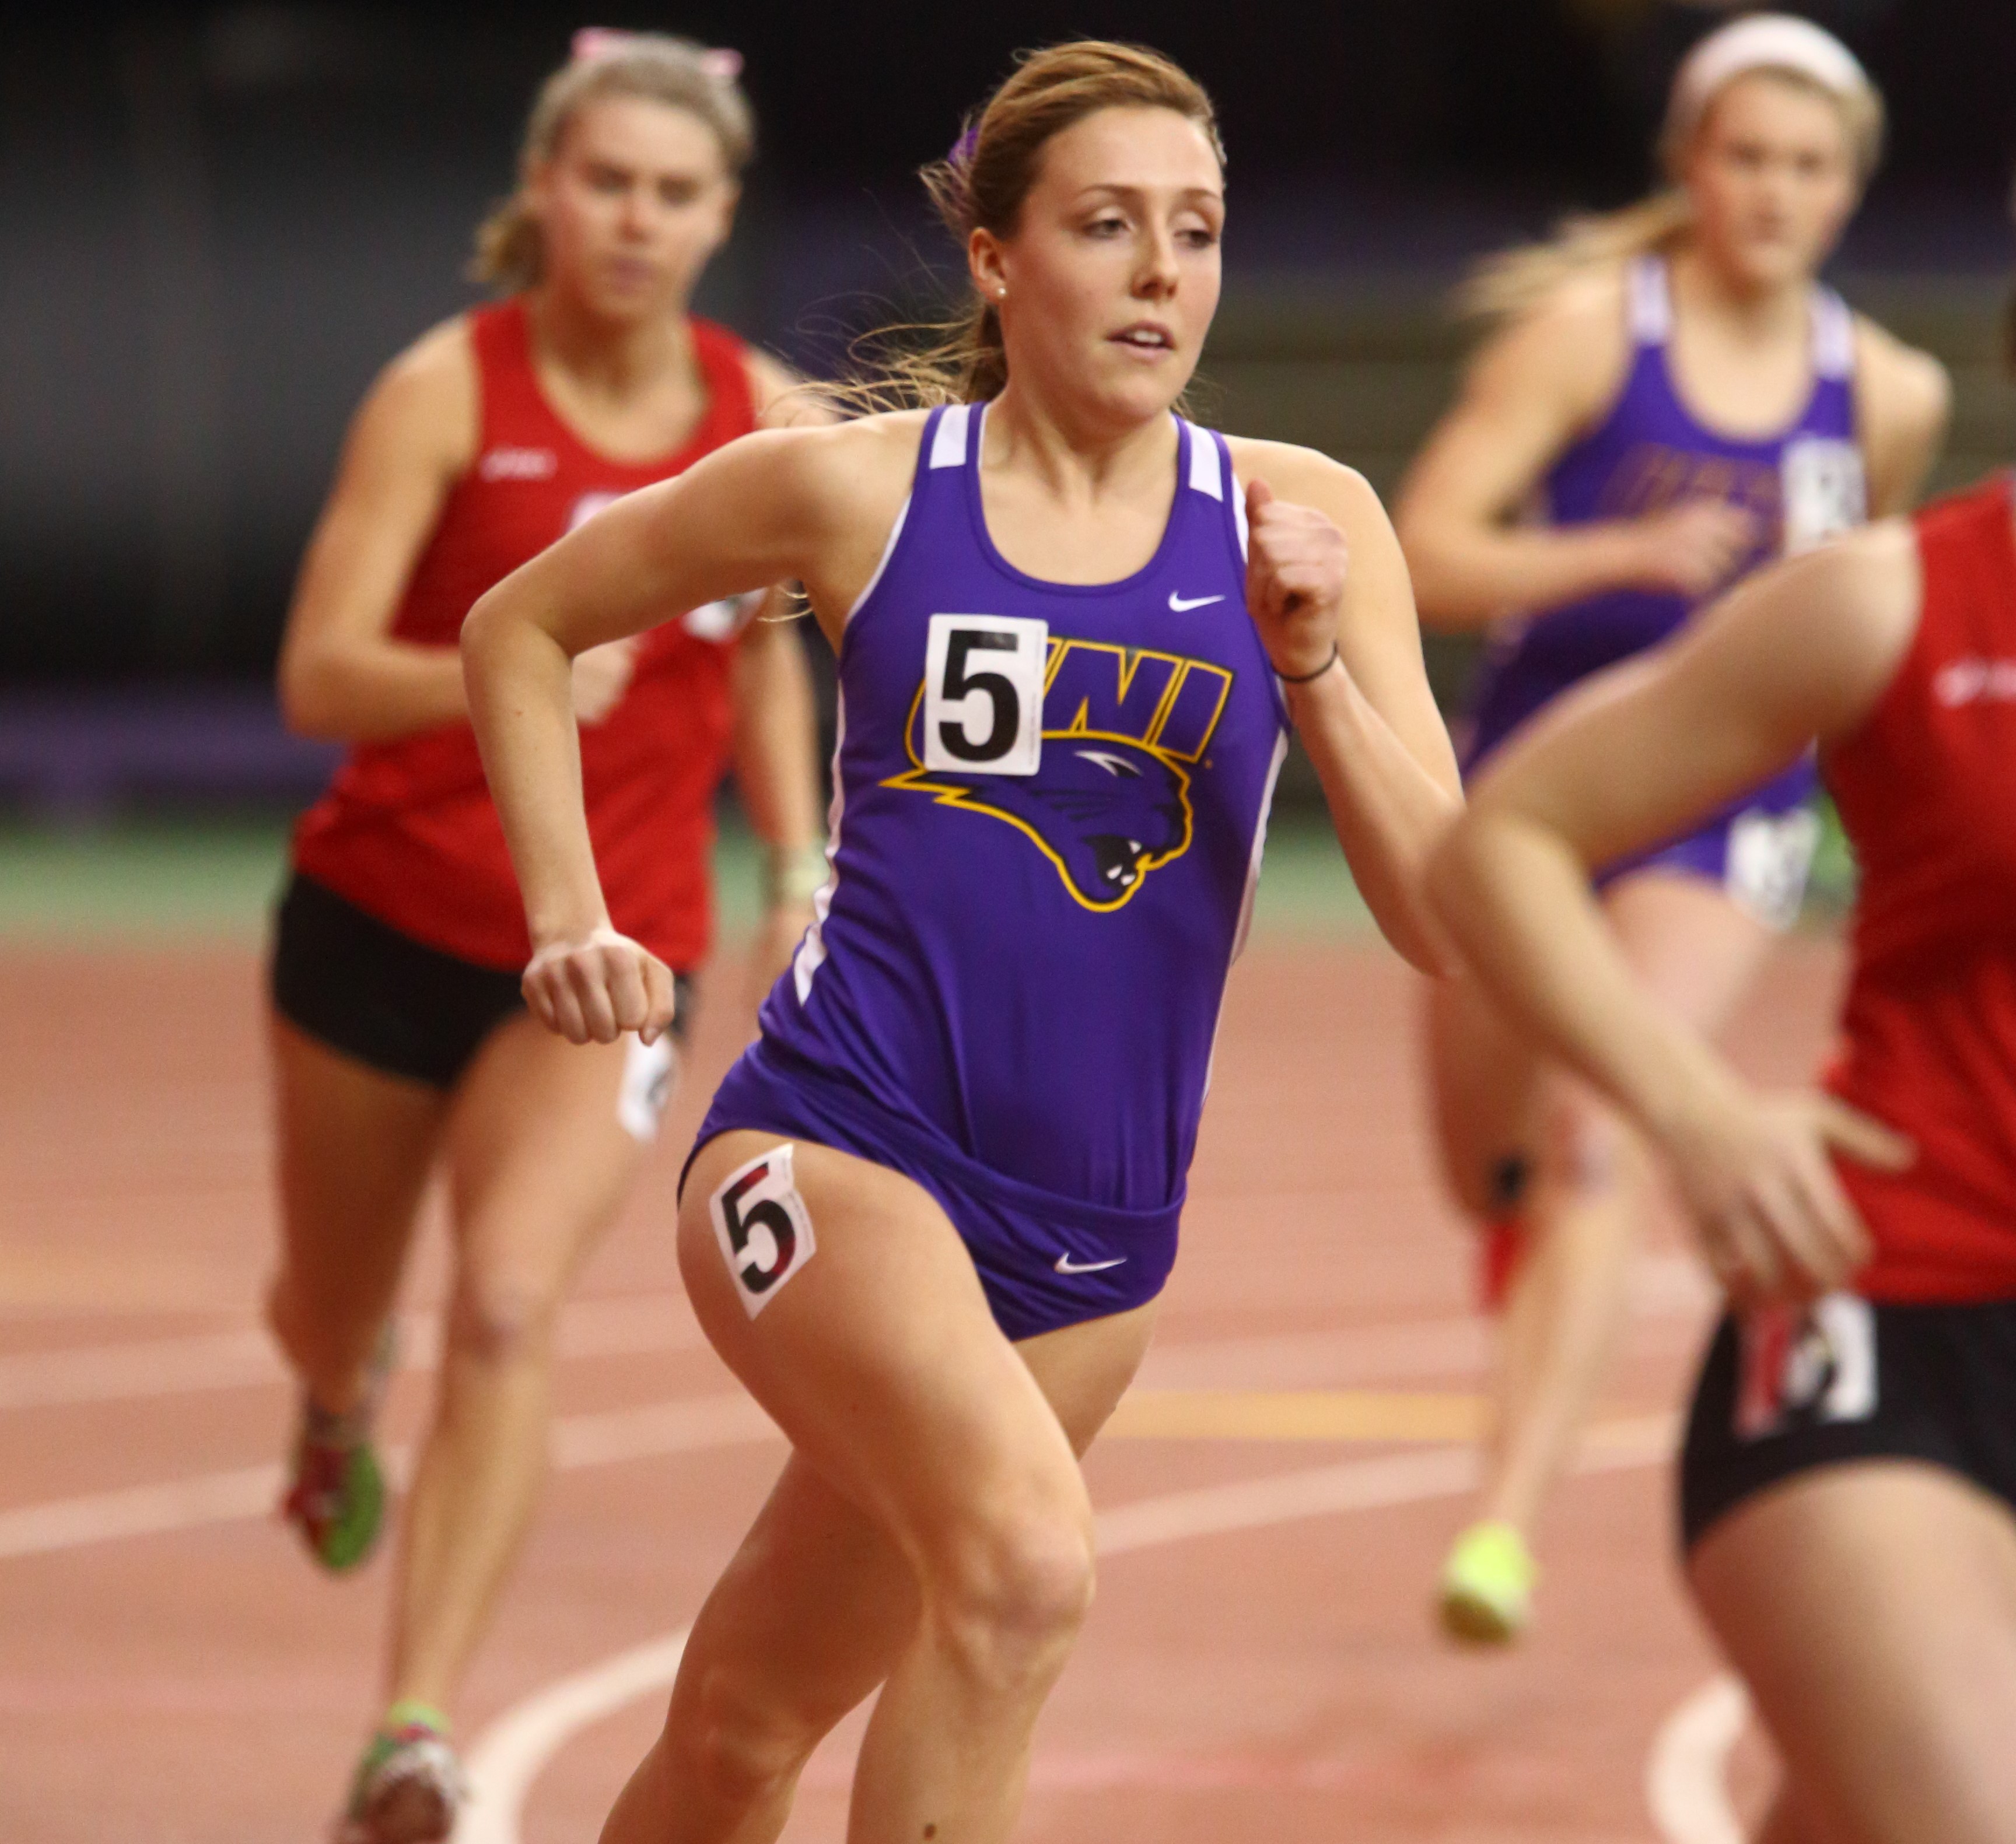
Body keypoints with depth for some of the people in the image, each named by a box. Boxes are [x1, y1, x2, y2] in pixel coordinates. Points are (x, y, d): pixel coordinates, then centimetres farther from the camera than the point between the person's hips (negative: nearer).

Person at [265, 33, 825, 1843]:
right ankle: (341, 1400, 58)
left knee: (511, 1300, -22)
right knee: (331, 1314, 18)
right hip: (387, 911, 0)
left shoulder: (767, 416, 0)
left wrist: (800, 869, 9)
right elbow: (318, 674, -19)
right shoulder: (450, 388, -11)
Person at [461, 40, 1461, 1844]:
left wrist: (1316, 670, -15)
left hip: (1092, 1236, 3)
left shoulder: (1302, 524, 3)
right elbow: (519, 628, 14)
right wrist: (569, 922, 5)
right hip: (837, 1142, -3)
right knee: (1027, 1554, -31)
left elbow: (1451, 925, -2)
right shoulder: (853, 492, -1)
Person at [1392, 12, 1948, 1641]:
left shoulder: (1888, 395, -3)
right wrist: (1625, 556, -32)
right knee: (1491, 1172, 14)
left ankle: (1506, 1523, -27)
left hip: (1724, 815, 0)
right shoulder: (1589, 332, -12)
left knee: (1603, 1143, -21)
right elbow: (1429, 557, -19)